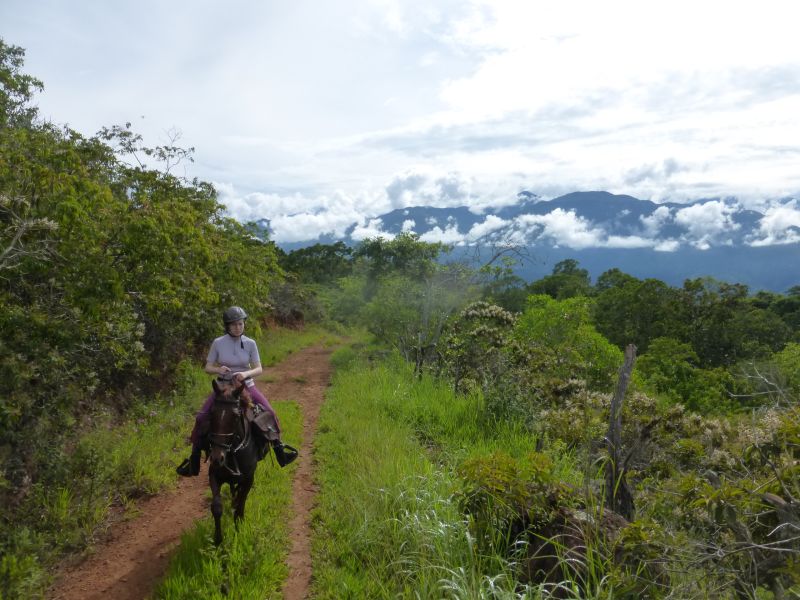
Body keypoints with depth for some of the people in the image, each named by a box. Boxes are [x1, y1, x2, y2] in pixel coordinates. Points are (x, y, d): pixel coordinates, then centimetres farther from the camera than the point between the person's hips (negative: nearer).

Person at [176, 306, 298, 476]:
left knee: (270, 413, -12)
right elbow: (208, 368, -2)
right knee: (201, 418, -13)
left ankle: (278, 447, 11)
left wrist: (246, 374, -26)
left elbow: (259, 369, -5)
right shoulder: (218, 343, -8)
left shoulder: (250, 343, -6)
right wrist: (218, 369, -24)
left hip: (246, 386, 0)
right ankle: (194, 457, 5)